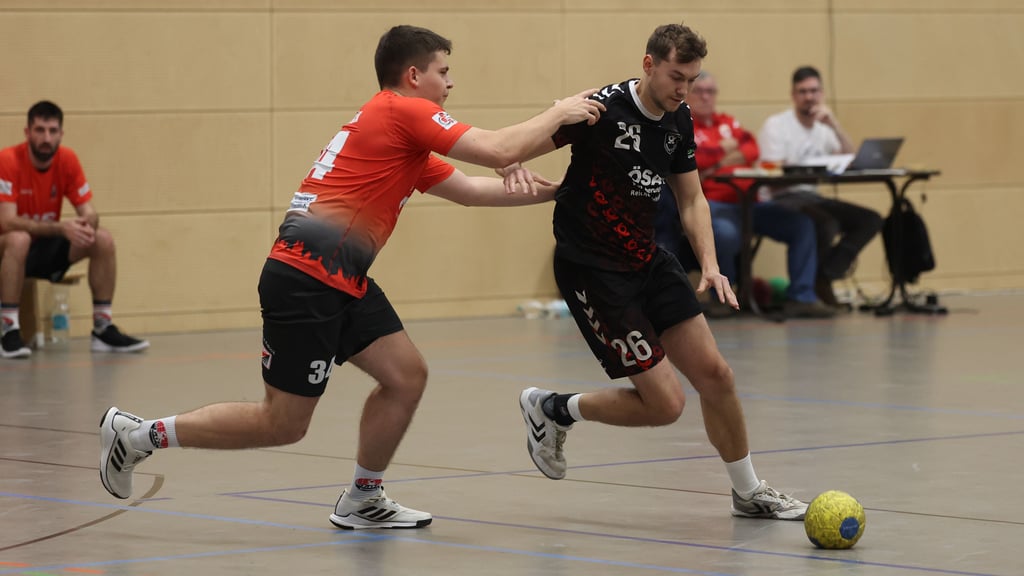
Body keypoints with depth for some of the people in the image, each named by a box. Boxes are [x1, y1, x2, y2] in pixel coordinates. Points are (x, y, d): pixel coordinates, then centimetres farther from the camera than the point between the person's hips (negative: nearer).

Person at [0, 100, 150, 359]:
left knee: (103, 239, -15)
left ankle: (103, 328, -7)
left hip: (46, 248, 6)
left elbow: (90, 213, -4)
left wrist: (86, 224, -31)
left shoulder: (67, 160, -5)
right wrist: (61, 227, -39)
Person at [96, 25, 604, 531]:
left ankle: (362, 500, 19)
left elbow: (469, 190, 25)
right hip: (308, 277, -10)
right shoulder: (404, 111, -8)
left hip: (342, 281, 10)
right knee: (283, 423, -4)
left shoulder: (405, 140, 21)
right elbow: (498, 150, -13)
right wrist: (558, 113, 1)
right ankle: (140, 433, 5)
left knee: (406, 375, 8)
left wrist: (547, 192, 16)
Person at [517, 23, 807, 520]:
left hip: (647, 261, 7)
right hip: (591, 270, -7)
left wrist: (710, 265, -2)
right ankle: (552, 410, 13)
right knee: (665, 404, -9)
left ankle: (748, 492, 23)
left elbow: (691, 200, 12)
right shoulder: (603, 109, -19)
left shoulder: (678, 120, 3)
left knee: (714, 374, 5)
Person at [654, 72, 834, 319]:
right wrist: (723, 150, 1)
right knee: (725, 233, -40)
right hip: (711, 204, -7)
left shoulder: (728, 123, 25)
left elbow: (752, 150, 8)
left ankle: (800, 298, -7)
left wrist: (715, 164, -7)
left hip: (746, 203, 7)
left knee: (802, 224, -10)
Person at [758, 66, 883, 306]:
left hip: (812, 197, 7)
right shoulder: (776, 125, -4)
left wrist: (833, 124, -8)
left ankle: (823, 279, -13)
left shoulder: (823, 129, 16)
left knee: (871, 221, -10)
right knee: (826, 224, -35)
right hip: (783, 199, -7)